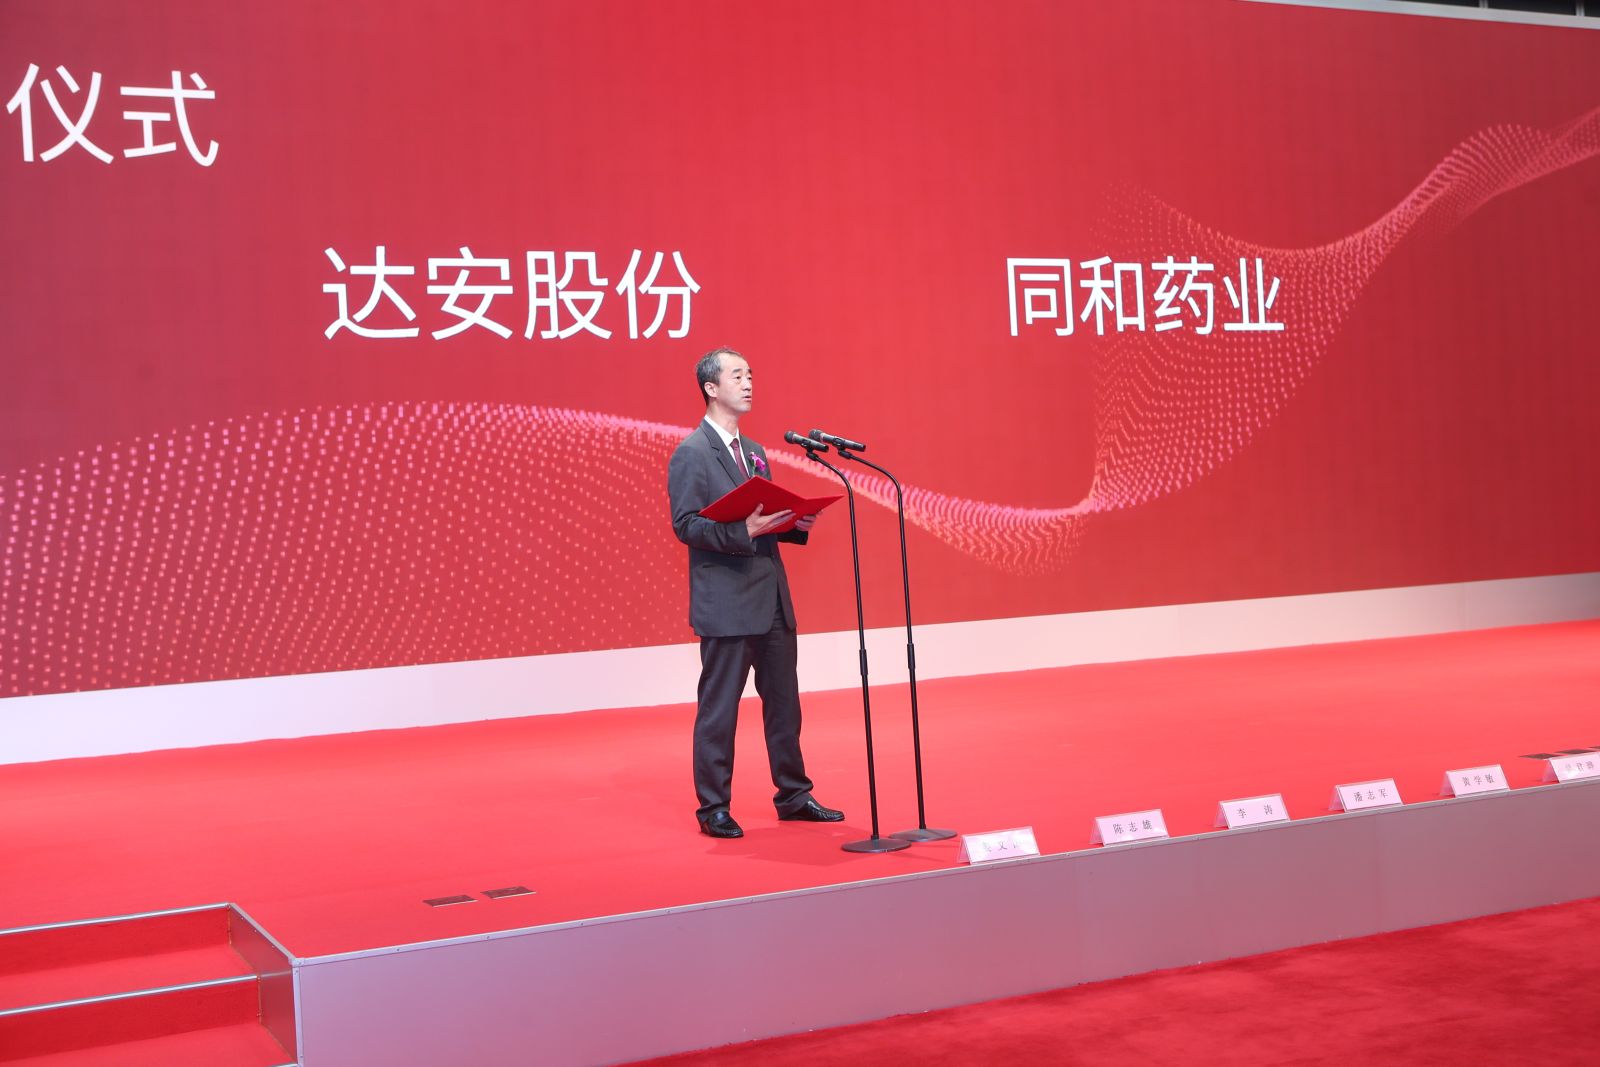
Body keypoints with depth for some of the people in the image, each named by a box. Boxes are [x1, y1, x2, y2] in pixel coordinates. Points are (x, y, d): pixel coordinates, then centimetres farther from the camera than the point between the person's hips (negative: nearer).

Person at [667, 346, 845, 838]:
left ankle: (793, 795, 22)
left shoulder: (754, 452, 17)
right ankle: (713, 808, 9)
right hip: (726, 603, -8)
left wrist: (795, 524, 1)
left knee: (784, 702, 12)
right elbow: (686, 525, -15)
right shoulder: (691, 454, -8)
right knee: (718, 707, 0)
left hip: (772, 599, 8)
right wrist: (746, 529, -25)